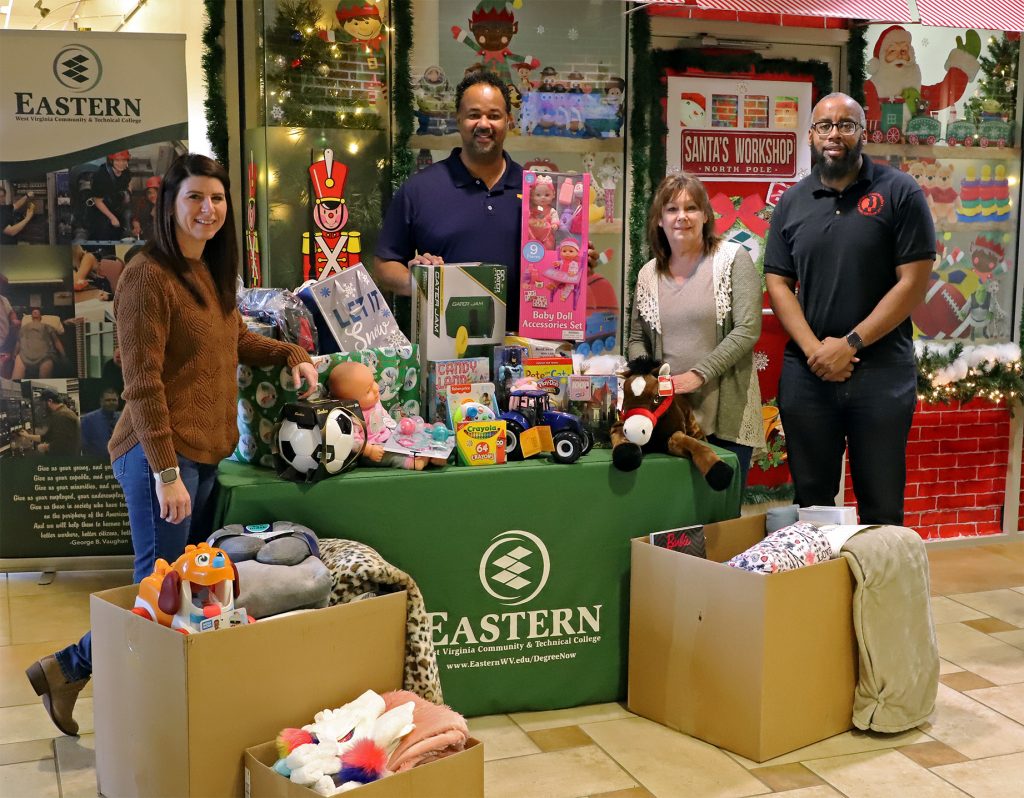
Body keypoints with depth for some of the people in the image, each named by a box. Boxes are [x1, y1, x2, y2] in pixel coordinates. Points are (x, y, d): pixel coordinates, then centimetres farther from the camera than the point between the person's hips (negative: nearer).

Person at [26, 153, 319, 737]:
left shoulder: (213, 272, 13)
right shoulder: (148, 275, -14)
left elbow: (236, 338, 30)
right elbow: (143, 382, -18)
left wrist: (291, 355, 13)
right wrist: (166, 471, -20)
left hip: (207, 452, 9)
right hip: (162, 453, -9)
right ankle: (67, 667, 17)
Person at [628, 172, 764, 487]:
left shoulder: (733, 259, -2)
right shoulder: (648, 274, 11)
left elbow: (747, 331, -10)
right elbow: (637, 340, 17)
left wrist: (697, 375, -17)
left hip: (726, 417, -3)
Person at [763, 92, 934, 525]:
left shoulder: (900, 193, -2)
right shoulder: (791, 203, 8)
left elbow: (913, 282, -7)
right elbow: (778, 284, 5)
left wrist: (850, 344, -13)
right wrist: (814, 349, -11)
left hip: (882, 371, -3)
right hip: (806, 372, 3)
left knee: (881, 506, 6)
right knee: (810, 502, 13)